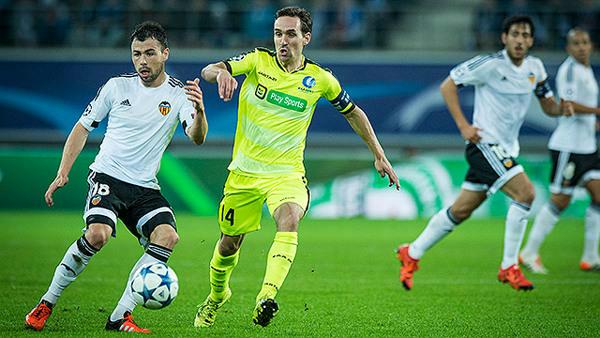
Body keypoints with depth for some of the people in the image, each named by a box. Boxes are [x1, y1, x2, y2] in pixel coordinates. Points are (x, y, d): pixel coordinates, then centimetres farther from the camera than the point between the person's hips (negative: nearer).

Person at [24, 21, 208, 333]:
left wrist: (199, 112, -39)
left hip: (145, 187, 2)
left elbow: (197, 138, -17)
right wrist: (63, 173, 2)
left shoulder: (179, 94, -1)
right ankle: (47, 304, -13)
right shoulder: (117, 87, 2)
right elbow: (82, 127, 11)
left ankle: (121, 317, -20)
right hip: (107, 177, -2)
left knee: (167, 235, -25)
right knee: (98, 233, -29)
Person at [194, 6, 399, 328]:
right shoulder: (258, 61, -4)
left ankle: (266, 297, -46)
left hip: (286, 172, -1)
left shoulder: (320, 79, -2)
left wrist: (379, 156, 12)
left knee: (288, 224, -32)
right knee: (229, 243, 12)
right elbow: (208, 71, -14)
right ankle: (217, 295, 42)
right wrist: (222, 72, -39)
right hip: (244, 170, 1)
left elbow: (353, 113, 13)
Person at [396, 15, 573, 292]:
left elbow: (548, 105, 15)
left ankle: (411, 254, 26)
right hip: (485, 143, -8)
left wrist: (561, 108, -9)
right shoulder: (490, 64, -14)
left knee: (461, 210, 12)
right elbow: (447, 85, -8)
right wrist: (463, 125, -15)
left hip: (506, 149, 8)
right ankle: (509, 268, -13)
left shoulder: (535, 67, 6)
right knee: (525, 192, -22)